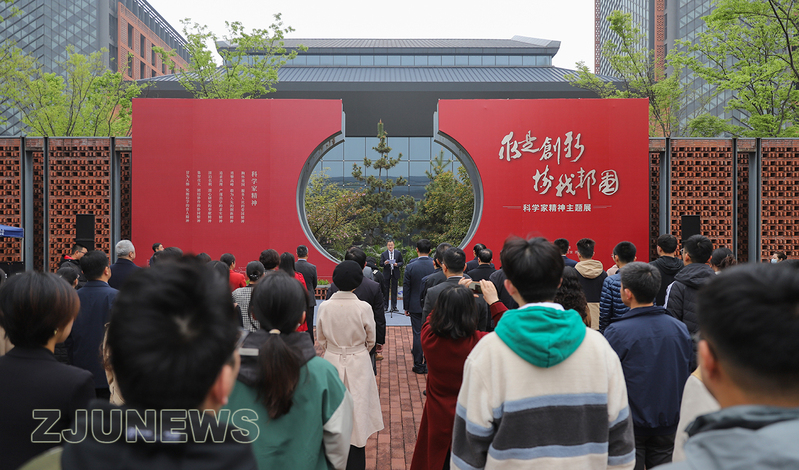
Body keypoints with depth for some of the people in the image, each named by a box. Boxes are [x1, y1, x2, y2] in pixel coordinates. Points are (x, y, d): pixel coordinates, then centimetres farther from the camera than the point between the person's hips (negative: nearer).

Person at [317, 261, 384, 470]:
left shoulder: (324, 306, -11)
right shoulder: (363, 308, -17)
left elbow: (320, 339, 2)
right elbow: (371, 340, -2)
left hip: (332, 362, 2)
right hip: (358, 365, -2)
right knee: (357, 414, 10)